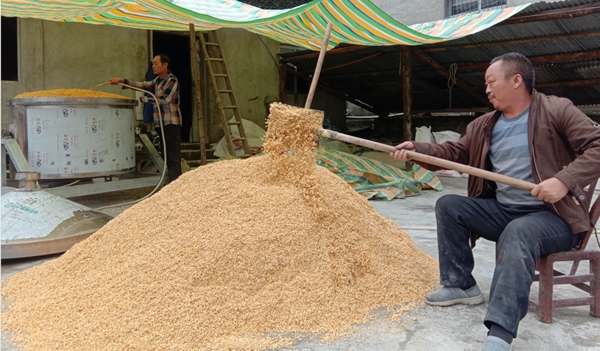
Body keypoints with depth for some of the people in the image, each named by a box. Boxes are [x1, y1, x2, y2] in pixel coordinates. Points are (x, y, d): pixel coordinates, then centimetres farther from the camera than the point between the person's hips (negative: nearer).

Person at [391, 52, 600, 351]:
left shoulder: (557, 111, -8)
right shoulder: (483, 126, 10)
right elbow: (455, 152, 12)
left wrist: (564, 181, -27)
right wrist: (418, 149, -3)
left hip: (555, 215, -7)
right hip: (502, 210, 7)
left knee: (517, 233, -38)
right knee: (448, 206, -3)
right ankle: (460, 285, 4)